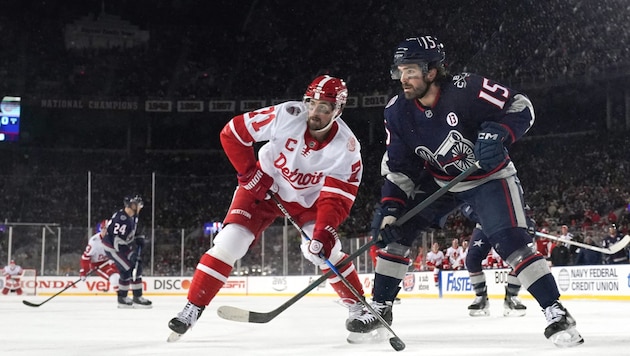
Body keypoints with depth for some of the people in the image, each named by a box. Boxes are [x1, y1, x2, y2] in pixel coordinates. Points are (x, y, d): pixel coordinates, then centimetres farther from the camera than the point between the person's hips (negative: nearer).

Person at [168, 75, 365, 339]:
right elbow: (233, 132, -17)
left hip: (308, 198, 1)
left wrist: (323, 234, -39)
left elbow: (336, 198, -26)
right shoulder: (286, 115, -27)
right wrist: (248, 172, -16)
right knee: (230, 241, -14)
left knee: (326, 249, -17)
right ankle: (193, 308, -7)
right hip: (265, 187, 0)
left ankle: (358, 307, 6)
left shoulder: (346, 147, -24)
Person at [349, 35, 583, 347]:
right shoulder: (397, 113, -11)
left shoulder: (466, 89, -28)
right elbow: (398, 167, -4)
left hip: (489, 176, -5)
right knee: (395, 230, -3)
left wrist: (497, 134, -40)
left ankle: (557, 313, -14)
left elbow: (520, 106, -22)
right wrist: (390, 208, -14)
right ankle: (380, 308, 10)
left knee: (510, 241, -22)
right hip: (438, 181, 5)